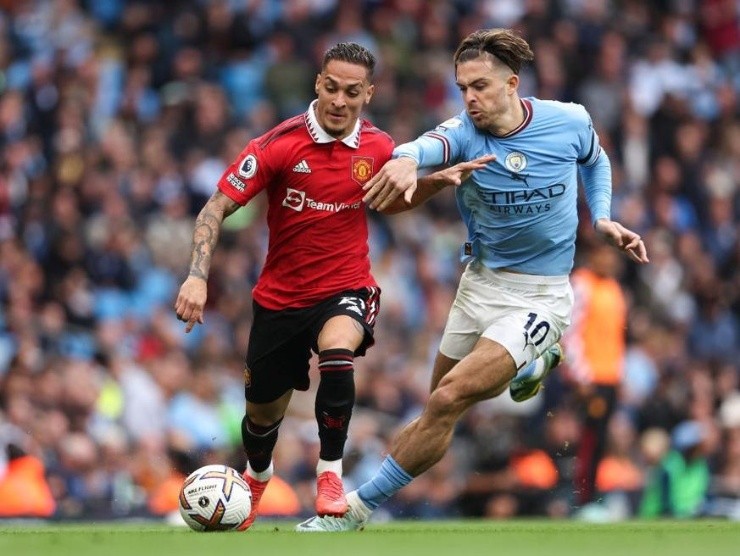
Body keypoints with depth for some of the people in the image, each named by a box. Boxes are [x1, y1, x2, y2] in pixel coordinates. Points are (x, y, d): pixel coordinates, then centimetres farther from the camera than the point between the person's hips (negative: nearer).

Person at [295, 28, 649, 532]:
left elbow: (596, 161, 15)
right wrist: (406, 159, -66)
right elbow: (431, 147, -42)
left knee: (448, 400, -18)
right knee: (457, 397, 18)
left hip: (540, 295, -4)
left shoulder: (570, 122, -11)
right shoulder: (464, 133, -15)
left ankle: (359, 509, -9)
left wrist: (602, 218, -2)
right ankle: (534, 363, 47)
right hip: (480, 282, 4)